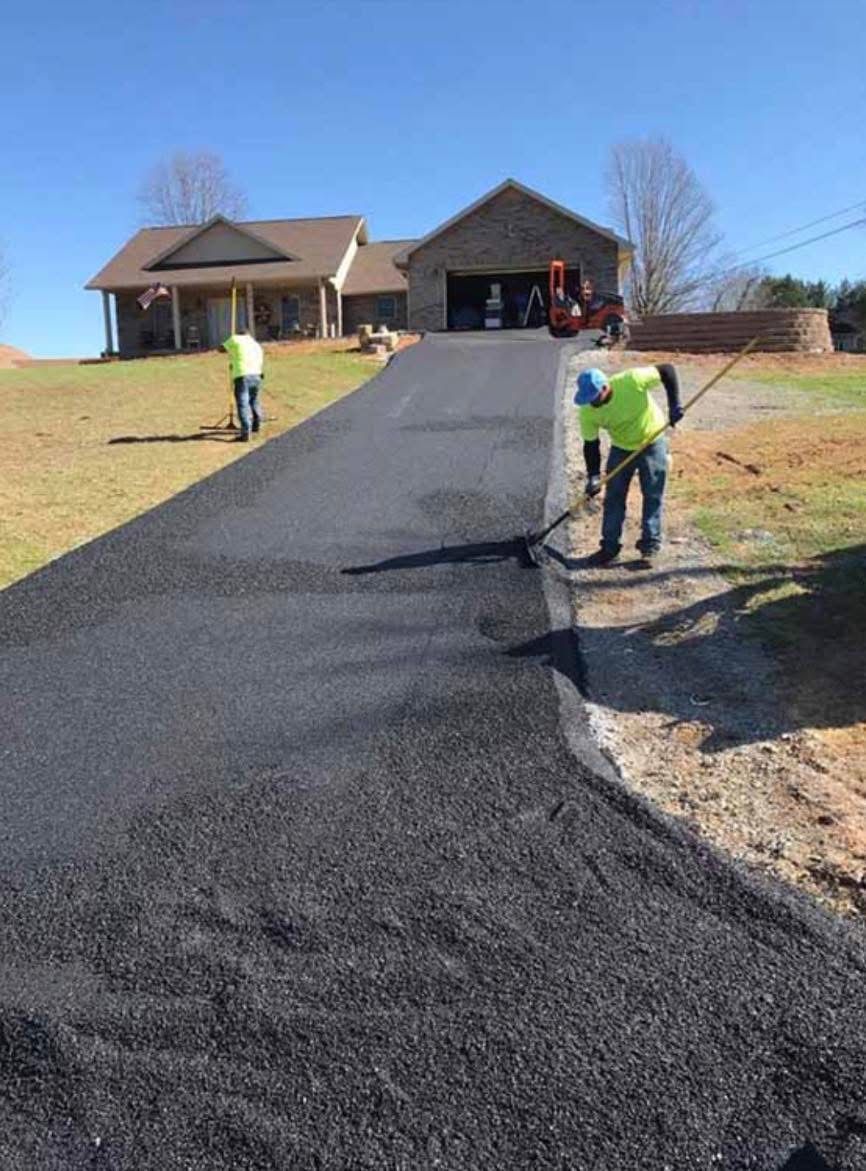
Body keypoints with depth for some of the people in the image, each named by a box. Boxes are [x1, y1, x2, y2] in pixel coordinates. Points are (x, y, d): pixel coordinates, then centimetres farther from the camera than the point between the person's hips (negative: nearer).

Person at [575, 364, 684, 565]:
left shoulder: (632, 381, -32)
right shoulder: (588, 412, -22)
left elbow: (667, 370, -21)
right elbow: (591, 444, -12)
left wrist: (674, 405, -29)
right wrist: (593, 476, -22)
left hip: (652, 441, -2)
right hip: (621, 448, 3)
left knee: (653, 496, 1)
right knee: (613, 497, 1)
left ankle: (650, 545, 9)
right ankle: (610, 546, 9)